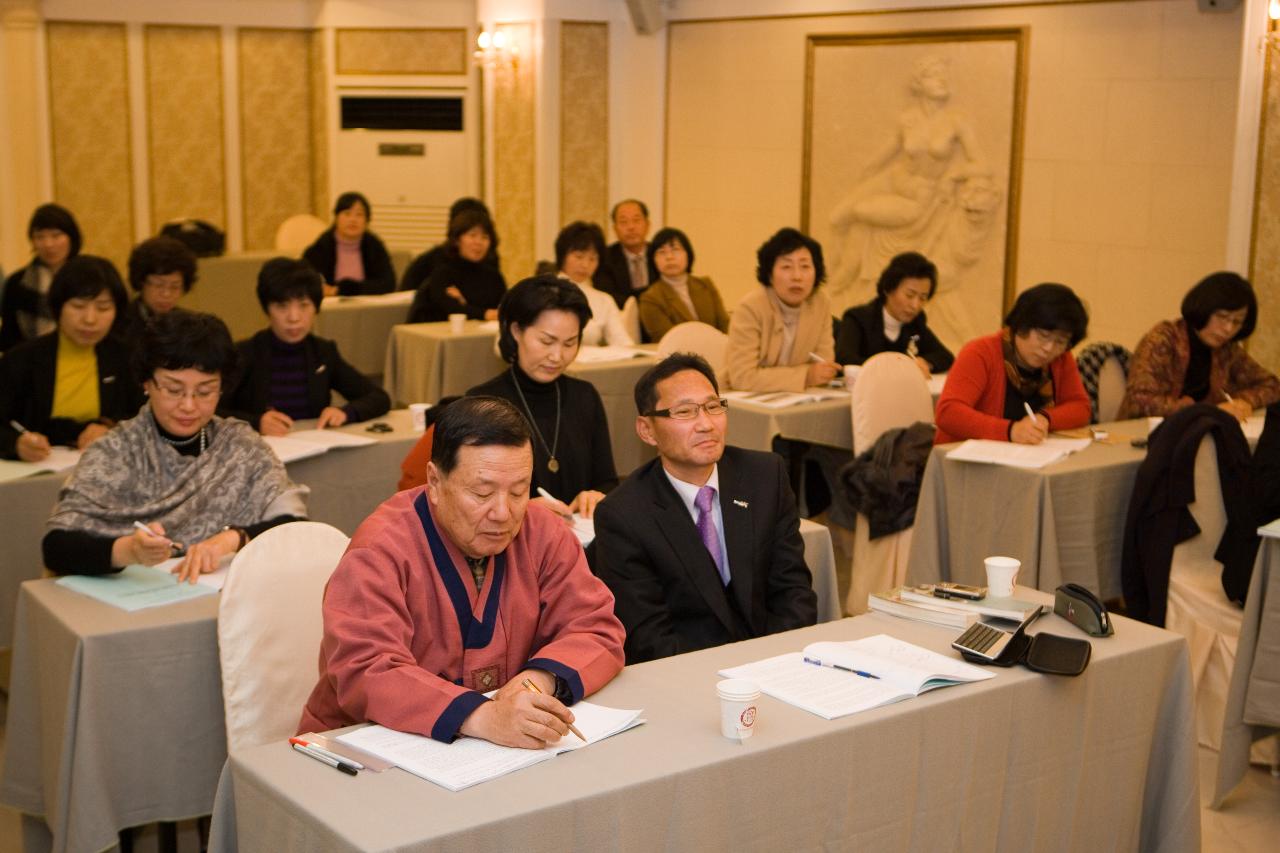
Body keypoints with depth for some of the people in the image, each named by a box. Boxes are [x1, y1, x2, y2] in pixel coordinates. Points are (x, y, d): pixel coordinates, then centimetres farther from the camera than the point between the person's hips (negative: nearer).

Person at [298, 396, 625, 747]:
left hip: (507, 748, 4)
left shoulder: (542, 533, -1)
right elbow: (365, 673, -26)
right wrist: (481, 717, -40)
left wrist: (543, 679, -22)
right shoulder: (381, 550, -15)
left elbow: (598, 630, -1)